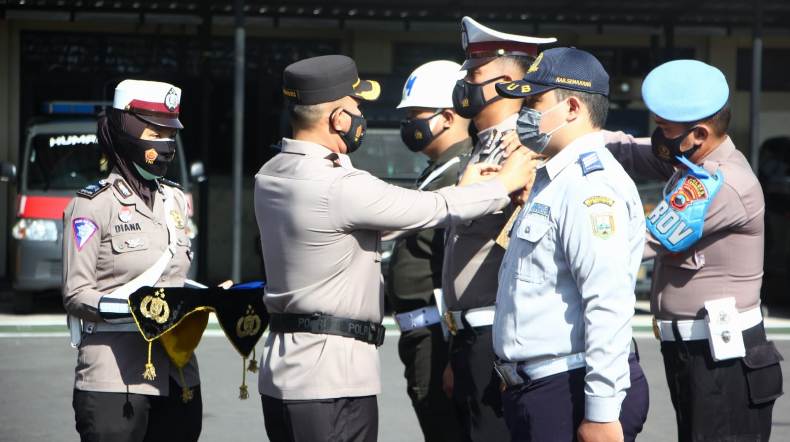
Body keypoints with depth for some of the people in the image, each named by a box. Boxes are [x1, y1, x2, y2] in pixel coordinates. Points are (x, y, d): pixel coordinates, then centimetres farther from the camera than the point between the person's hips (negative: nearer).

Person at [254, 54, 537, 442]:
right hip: (332, 380, -9)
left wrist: (461, 191, 18)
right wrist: (504, 183, 7)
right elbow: (436, 209, -9)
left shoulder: (270, 177, 9)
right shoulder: (339, 188, -19)